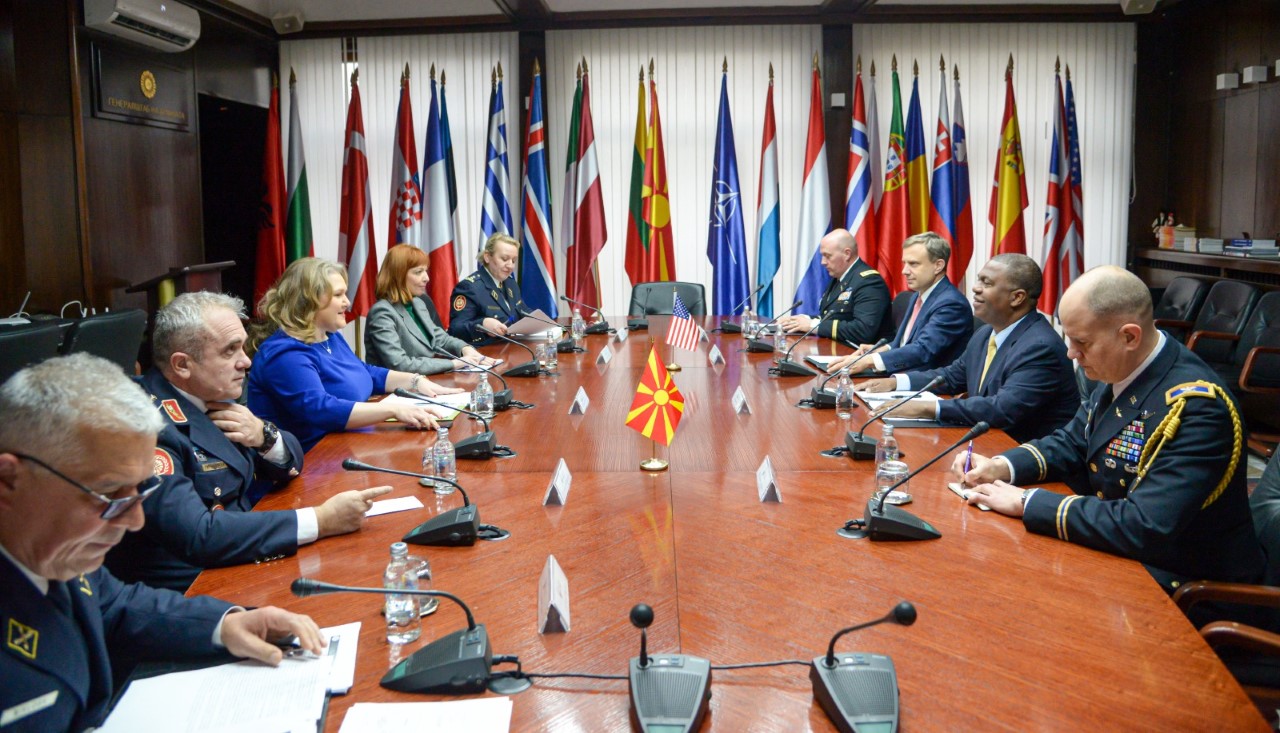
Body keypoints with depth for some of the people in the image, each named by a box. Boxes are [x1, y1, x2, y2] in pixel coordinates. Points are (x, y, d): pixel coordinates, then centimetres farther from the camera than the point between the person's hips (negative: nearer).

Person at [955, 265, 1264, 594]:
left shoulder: (1195, 407, -27)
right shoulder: (1121, 371, -2)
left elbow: (1144, 528, -33)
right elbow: (1072, 444, 12)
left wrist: (1026, 502, -27)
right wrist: (1001, 467, -6)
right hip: (1119, 553, 7)